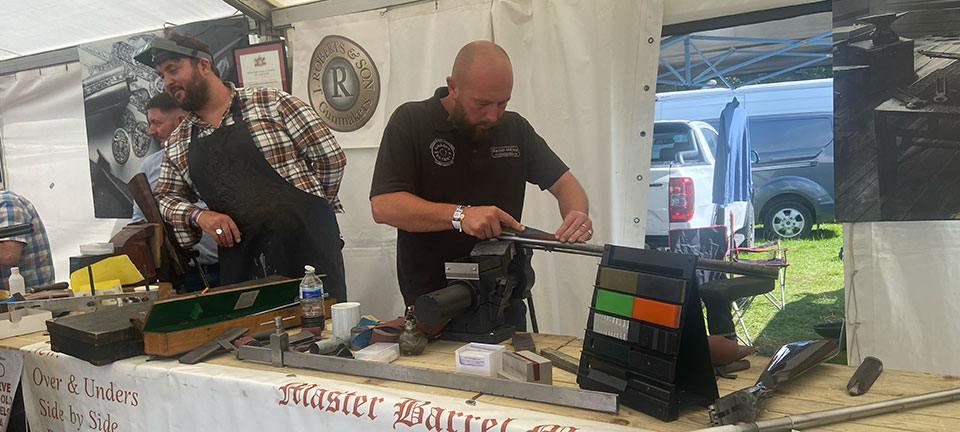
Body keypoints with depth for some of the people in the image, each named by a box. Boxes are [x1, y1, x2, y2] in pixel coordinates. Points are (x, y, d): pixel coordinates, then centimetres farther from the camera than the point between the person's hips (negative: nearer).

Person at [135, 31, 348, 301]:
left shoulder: (271, 104, 0)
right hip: (239, 258, 4)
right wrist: (198, 215, 0)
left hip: (305, 241, -4)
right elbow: (166, 198, 21)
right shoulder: (176, 144, 16)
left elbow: (330, 156, -2)